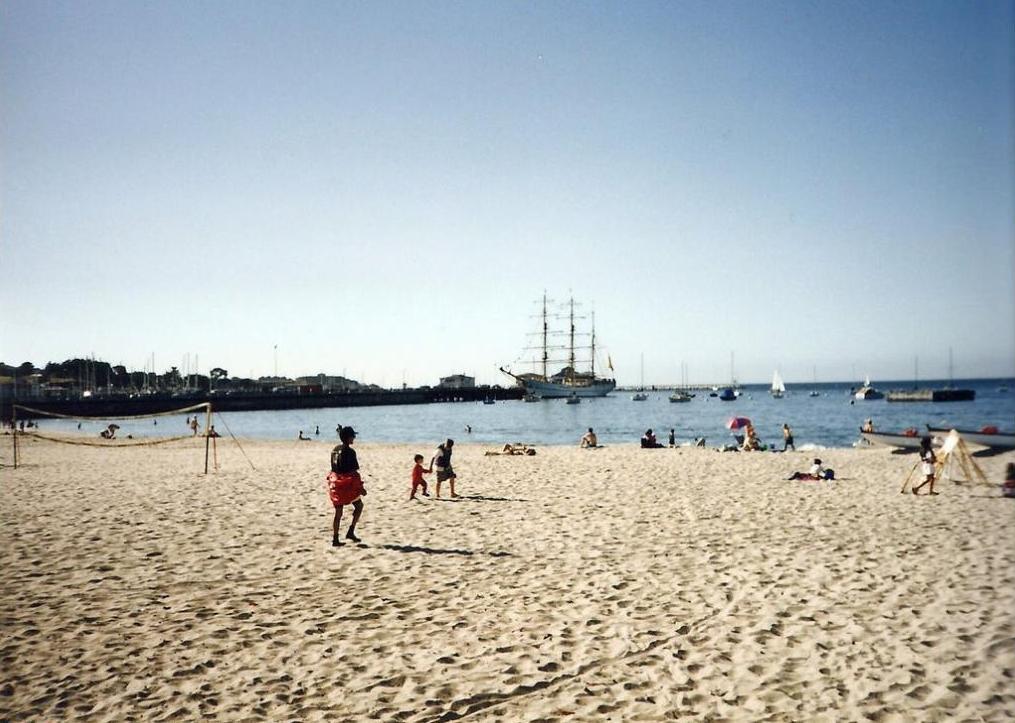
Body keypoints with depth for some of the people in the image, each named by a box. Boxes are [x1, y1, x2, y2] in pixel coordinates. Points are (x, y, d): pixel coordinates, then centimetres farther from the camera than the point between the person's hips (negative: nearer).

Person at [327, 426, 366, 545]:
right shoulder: (350, 451, -14)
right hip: (348, 483, -7)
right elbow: (354, 471, -16)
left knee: (338, 512, 11)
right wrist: (361, 488, -12)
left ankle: (335, 539, 9)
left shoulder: (335, 450, 9)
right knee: (359, 505, 13)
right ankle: (351, 532, 5)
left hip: (336, 483, 7)